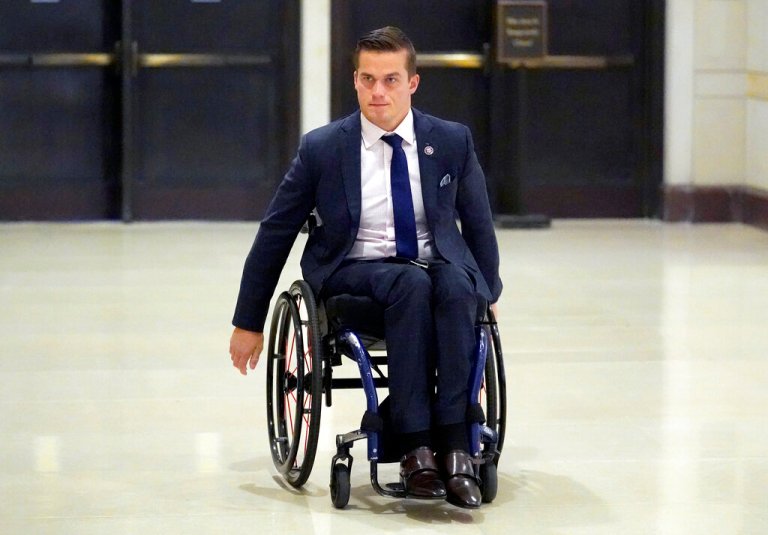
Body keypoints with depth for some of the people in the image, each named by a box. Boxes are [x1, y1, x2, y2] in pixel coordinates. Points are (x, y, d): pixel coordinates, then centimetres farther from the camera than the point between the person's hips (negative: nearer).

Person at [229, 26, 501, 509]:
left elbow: (479, 224, 18)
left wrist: (489, 297, 23)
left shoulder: (452, 141, 3)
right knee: (411, 283, -36)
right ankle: (415, 446, -38)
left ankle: (453, 442, -37)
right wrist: (249, 324, 9)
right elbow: (275, 234, 6)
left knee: (455, 285, -35)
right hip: (355, 273, -2)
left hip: (440, 268, 2)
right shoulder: (322, 148, -1)